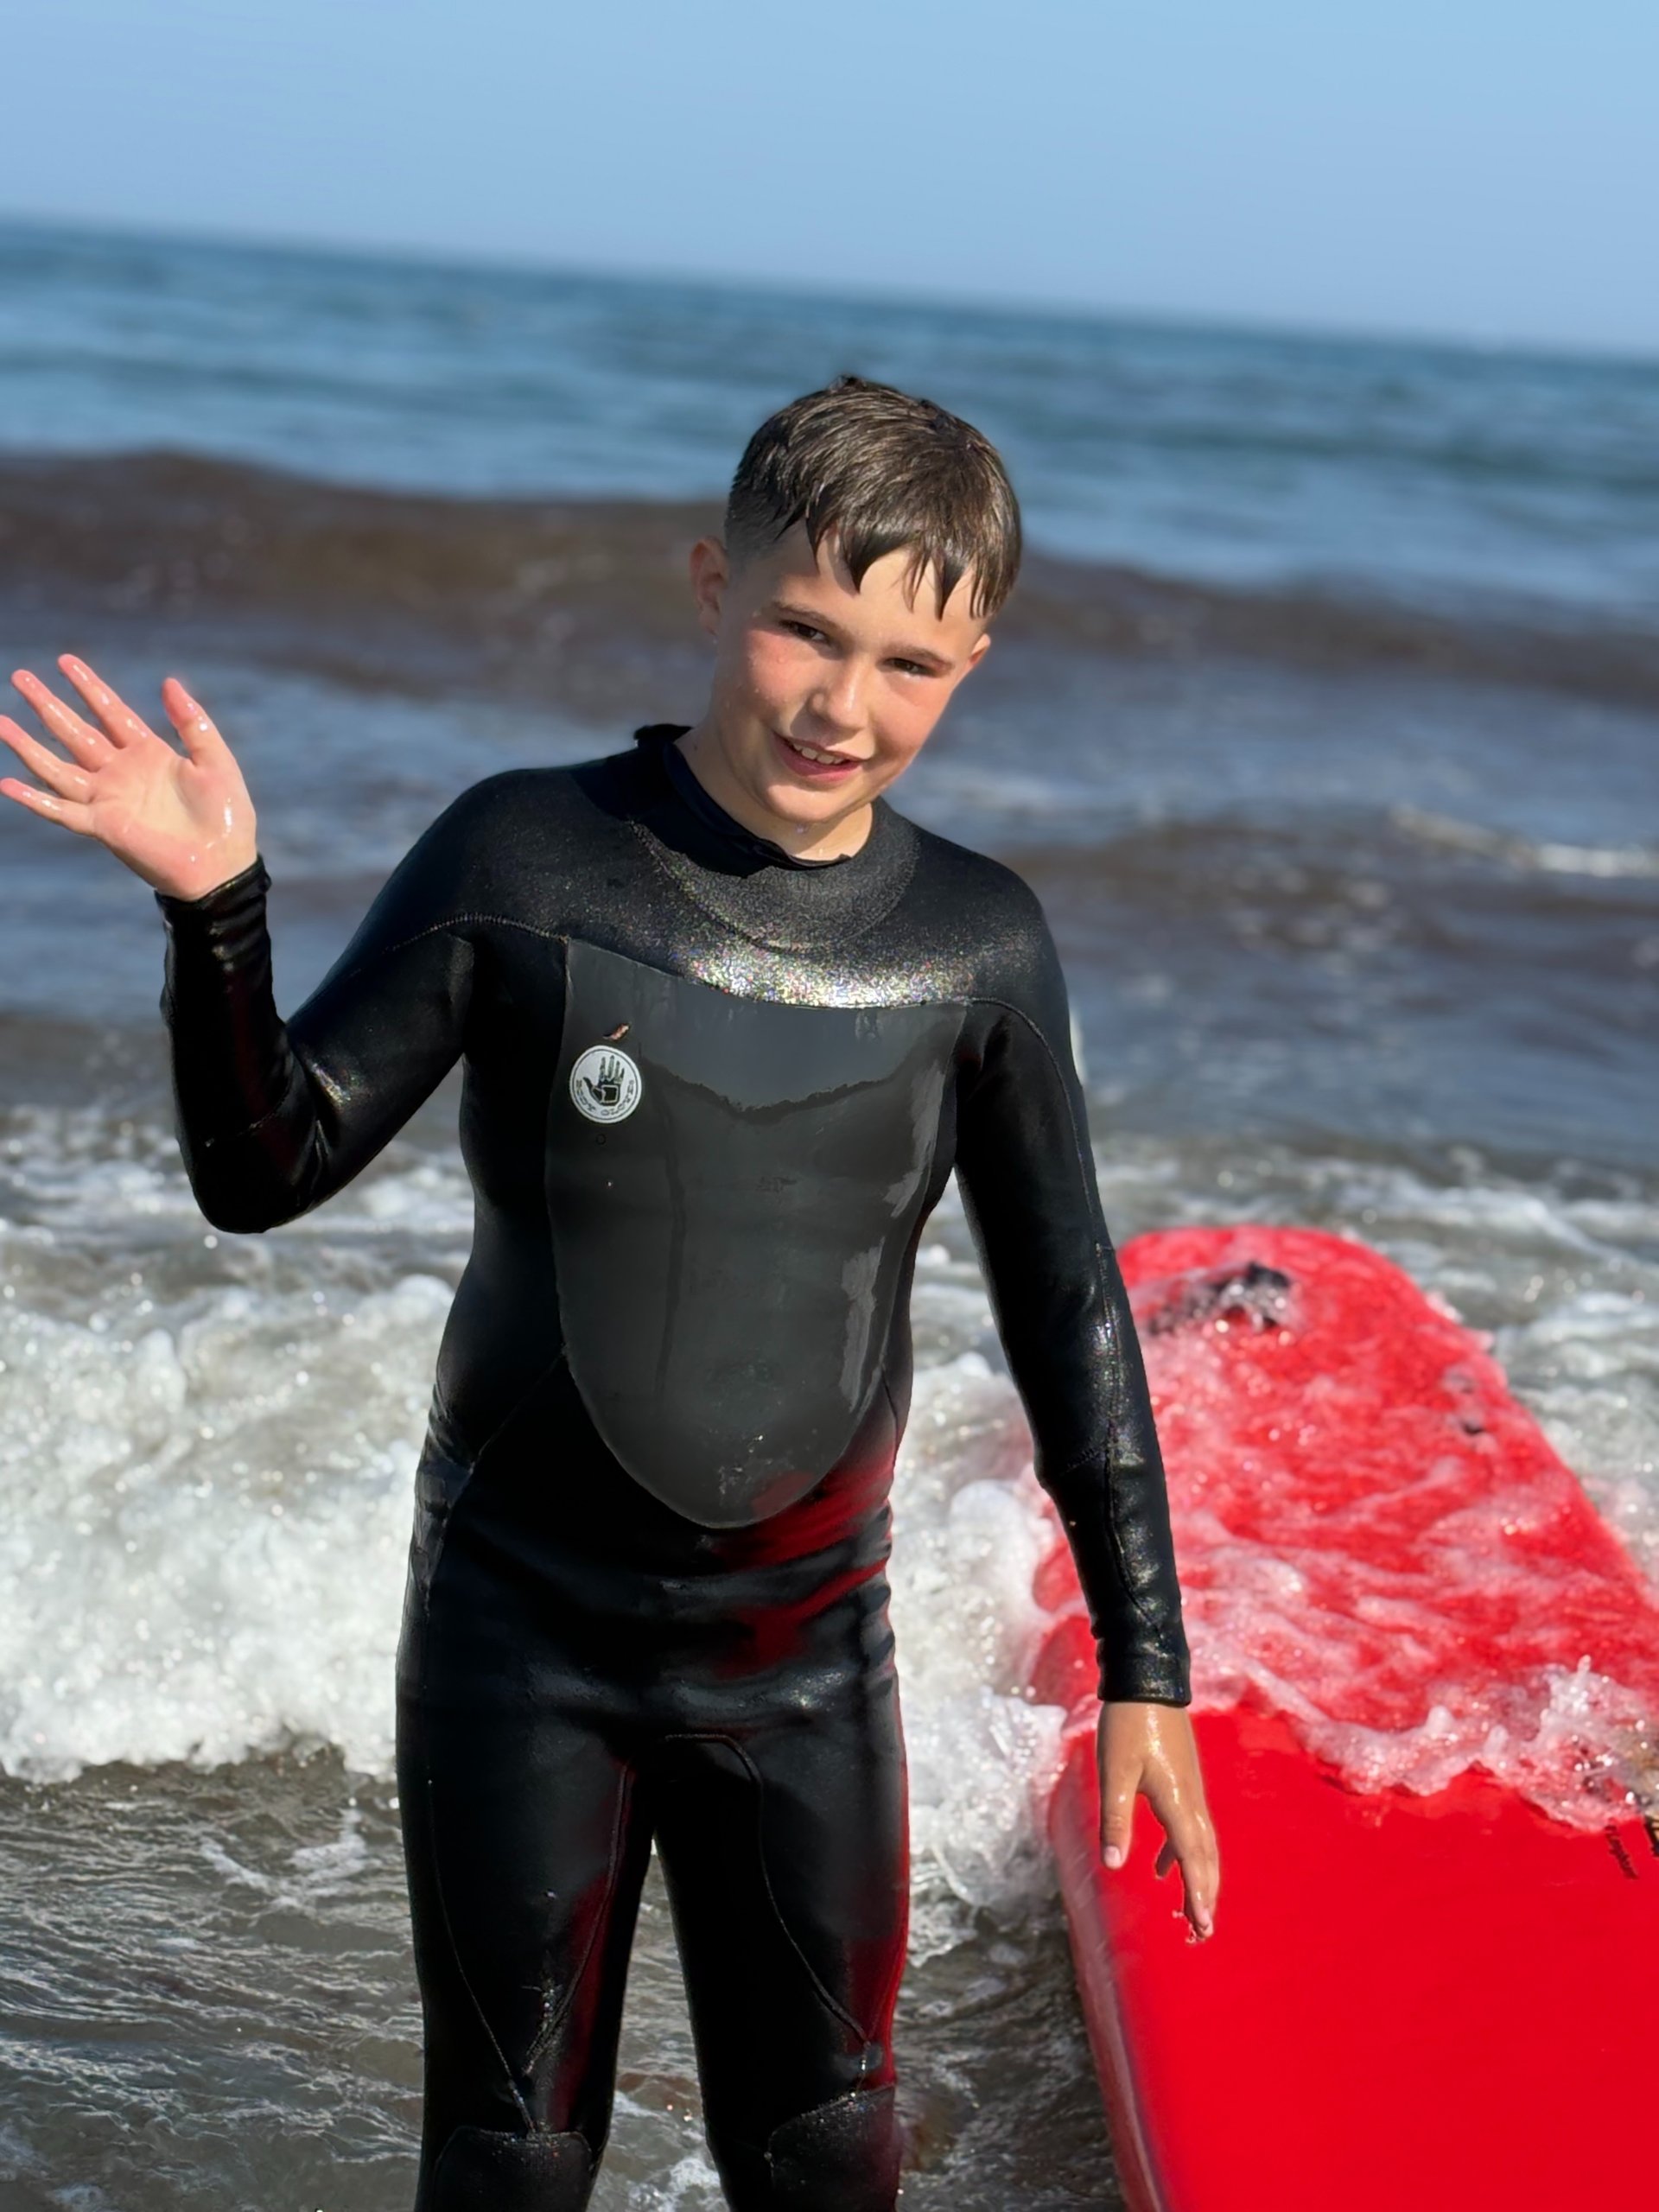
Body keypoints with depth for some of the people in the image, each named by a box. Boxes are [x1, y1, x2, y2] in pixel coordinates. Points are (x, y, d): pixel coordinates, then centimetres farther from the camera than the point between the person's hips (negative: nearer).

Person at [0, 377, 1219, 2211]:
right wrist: (216, 908, -25)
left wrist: (1144, 1666, 4)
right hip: (524, 1633, -1)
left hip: (808, 1649, 2)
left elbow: (1066, 1312, 3)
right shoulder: (525, 860, -11)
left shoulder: (976, 945, -5)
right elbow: (269, 1171, -7)